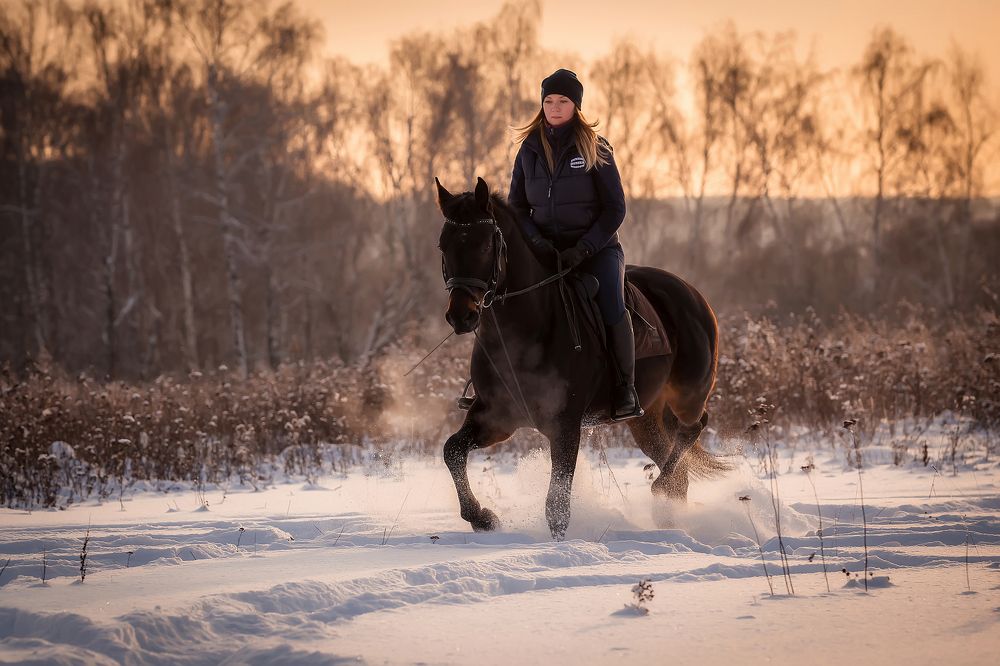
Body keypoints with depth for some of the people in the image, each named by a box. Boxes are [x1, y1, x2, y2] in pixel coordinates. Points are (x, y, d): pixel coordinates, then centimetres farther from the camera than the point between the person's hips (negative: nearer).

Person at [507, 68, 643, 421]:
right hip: (547, 249, 3)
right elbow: (517, 205, 11)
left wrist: (583, 248, -16)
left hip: (596, 247, -3)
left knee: (612, 306, -28)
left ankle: (625, 388, -16)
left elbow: (615, 208, -5)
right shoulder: (530, 149, 7)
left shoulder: (595, 149, -2)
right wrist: (535, 239, -9)